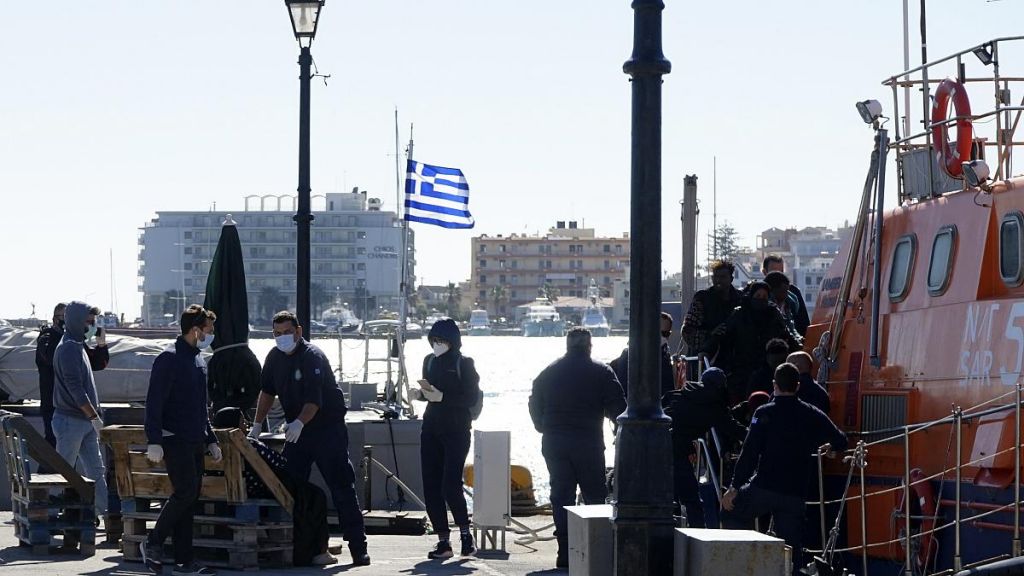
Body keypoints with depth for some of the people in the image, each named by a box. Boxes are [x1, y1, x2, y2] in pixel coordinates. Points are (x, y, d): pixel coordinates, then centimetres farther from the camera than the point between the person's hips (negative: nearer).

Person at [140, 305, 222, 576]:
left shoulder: (198, 360, 18)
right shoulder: (170, 358, -11)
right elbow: (154, 402, -16)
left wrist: (211, 440, 22)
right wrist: (154, 441, -23)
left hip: (195, 442, 9)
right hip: (175, 439, -9)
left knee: (190, 497, 7)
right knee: (185, 491, -16)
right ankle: (153, 543, -2)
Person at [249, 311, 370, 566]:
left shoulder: (313, 357, -17)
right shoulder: (275, 357, 6)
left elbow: (314, 399, -27)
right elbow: (267, 391, 14)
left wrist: (300, 423, -42)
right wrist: (257, 426, 8)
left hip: (328, 428, -7)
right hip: (296, 431, 7)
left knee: (341, 487, -8)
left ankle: (358, 547, -8)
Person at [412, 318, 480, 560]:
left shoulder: (464, 364, -6)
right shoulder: (430, 361, 11)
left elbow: (471, 398, -11)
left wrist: (442, 397, -20)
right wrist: (421, 393, 0)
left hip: (456, 431, -6)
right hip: (431, 429, 6)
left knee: (450, 486, -14)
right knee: (431, 487, 0)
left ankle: (465, 534, 5)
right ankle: (443, 540, 6)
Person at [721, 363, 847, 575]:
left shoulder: (764, 413, -5)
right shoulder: (812, 415, 5)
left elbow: (749, 452, -10)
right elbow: (840, 442, 11)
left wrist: (734, 487, -7)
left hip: (763, 487, -3)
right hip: (795, 493, 3)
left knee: (730, 514, 22)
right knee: (791, 549, 6)